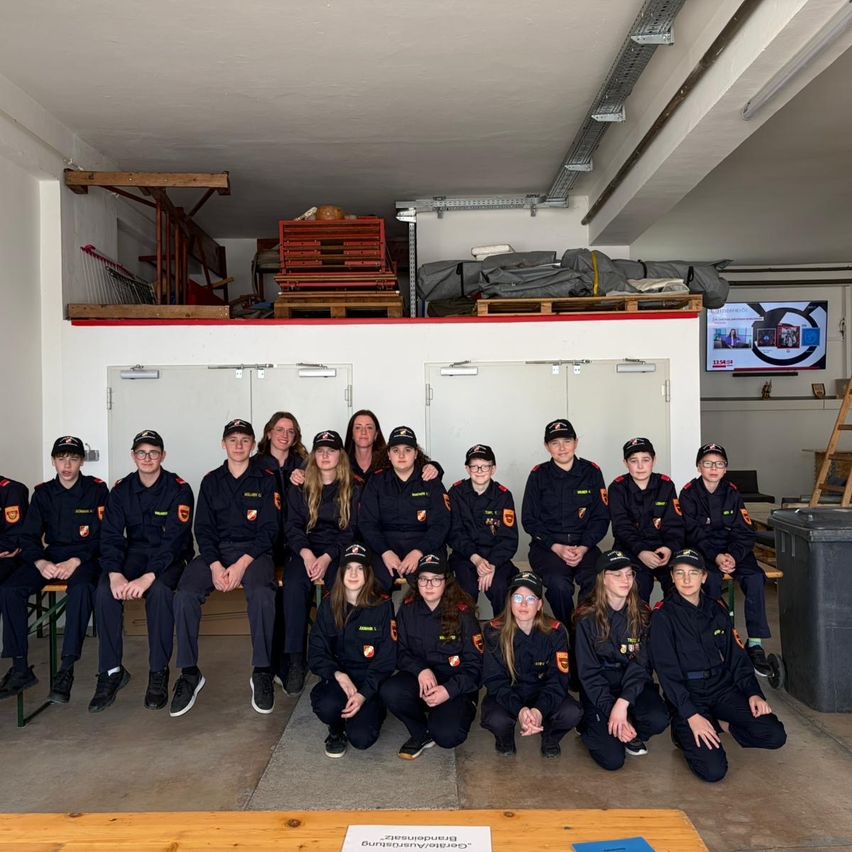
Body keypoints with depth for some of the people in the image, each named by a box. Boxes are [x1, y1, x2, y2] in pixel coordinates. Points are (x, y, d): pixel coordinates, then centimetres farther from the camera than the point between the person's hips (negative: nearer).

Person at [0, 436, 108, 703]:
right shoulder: (43, 493, 9)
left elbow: (102, 536, -6)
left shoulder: (97, 489, -2)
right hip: (51, 555, 4)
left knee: (81, 588, -37)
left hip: (85, 558, -4)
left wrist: (75, 561, -21)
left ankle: (66, 671, -30)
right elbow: (28, 536, 5)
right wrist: (41, 563, -16)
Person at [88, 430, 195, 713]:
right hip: (135, 552, 4)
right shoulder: (120, 490, 3)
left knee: (159, 591, -35)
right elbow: (111, 536, -3)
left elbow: (174, 538, -18)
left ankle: (159, 673, -21)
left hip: (170, 555, -3)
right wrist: (115, 574, -23)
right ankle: (111, 671, -13)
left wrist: (148, 577, -32)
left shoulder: (179, 489, -9)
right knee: (104, 591, -26)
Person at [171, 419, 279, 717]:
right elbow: (203, 529, 6)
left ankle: (262, 673, -19)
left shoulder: (266, 480, 6)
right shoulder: (211, 481, 13)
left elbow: (268, 529, -2)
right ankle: (189, 674, -10)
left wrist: (242, 564, -15)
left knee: (261, 593, -34)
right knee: (185, 594, -25)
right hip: (215, 551, 3)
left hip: (254, 551, -2)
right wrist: (215, 566, -11)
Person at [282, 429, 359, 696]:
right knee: (294, 585, -31)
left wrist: (327, 557, -17)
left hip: (338, 552, -1)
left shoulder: (352, 490, 8)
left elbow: (351, 531, 0)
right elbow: (292, 526, 4)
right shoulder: (300, 488, 13)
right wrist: (306, 553, -16)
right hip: (305, 550, 1)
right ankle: (295, 659, -26)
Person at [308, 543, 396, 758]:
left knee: (361, 738, -21)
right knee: (327, 706, -31)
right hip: (338, 677, 2)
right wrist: (337, 674, -19)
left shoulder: (382, 606, -9)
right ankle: (336, 730, 6)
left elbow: (386, 659, -8)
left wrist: (364, 694, -19)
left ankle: (373, 710, 15)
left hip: (371, 683, -2)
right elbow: (316, 650, -1)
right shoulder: (329, 604, -1)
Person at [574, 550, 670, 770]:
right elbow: (588, 673, -10)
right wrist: (612, 712, -19)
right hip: (599, 690, -3)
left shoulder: (642, 614, -4)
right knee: (613, 759, -16)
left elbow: (641, 664, -10)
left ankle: (634, 735, 7)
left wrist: (623, 703, -24)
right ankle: (589, 724, 15)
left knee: (658, 720, -28)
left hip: (634, 686, 3)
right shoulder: (588, 619, -12)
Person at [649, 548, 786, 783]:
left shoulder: (717, 611, 8)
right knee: (713, 770, -21)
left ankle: (729, 726, 12)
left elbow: (737, 656, 11)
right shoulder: (663, 616, -9)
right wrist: (691, 715, -20)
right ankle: (683, 731, 8)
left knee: (775, 736, -15)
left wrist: (753, 693, -4)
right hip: (686, 695, -5)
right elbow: (667, 672, -13)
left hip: (723, 688, 5)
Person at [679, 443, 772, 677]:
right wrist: (715, 557, -22)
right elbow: (693, 534, -8)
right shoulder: (689, 493, -3)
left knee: (755, 577, -23)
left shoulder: (732, 492, 6)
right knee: (712, 578, -32)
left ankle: (755, 644, -16)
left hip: (733, 550, 3)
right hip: (702, 551, -3)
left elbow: (745, 532, 1)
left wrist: (733, 556, -17)